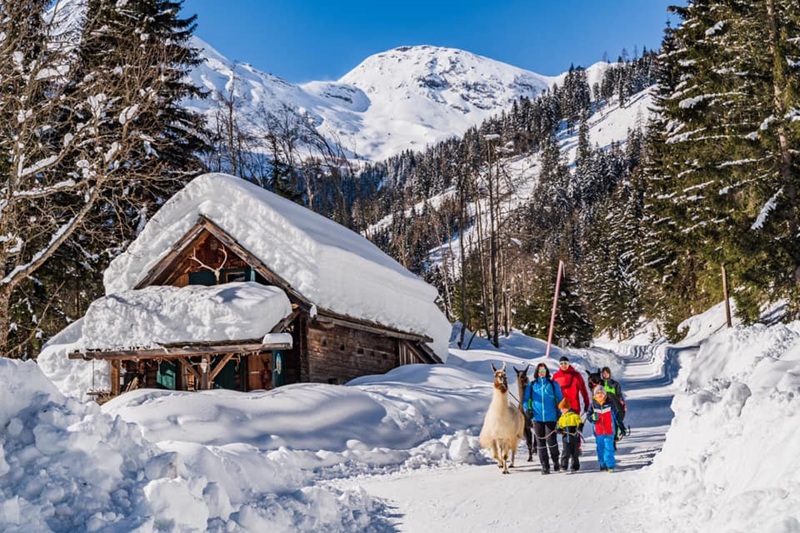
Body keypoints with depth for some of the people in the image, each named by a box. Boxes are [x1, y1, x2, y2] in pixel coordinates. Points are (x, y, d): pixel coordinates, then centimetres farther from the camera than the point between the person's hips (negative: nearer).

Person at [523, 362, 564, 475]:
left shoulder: (553, 384, 6)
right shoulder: (531, 385, 9)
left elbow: (560, 399, 9)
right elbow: (526, 399, 13)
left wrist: (560, 413, 1)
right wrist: (527, 409, -4)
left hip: (550, 417, -2)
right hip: (537, 417, 2)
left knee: (551, 440, -6)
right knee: (540, 442, 2)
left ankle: (556, 461, 19)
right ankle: (545, 466, 10)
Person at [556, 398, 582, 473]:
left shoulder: (574, 415, -3)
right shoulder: (561, 418, 11)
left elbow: (580, 424, -7)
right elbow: (560, 427, 13)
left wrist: (578, 430, -23)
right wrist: (559, 430, -9)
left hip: (574, 437, -3)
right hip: (565, 438, 3)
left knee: (574, 453, 5)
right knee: (565, 453, -4)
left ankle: (574, 467, 16)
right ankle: (563, 467, 1)